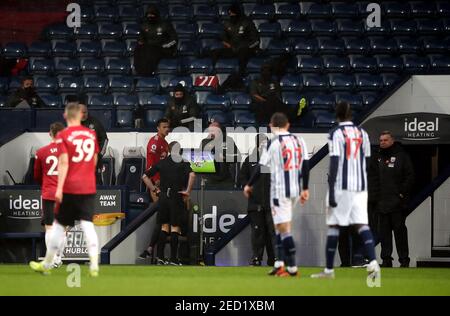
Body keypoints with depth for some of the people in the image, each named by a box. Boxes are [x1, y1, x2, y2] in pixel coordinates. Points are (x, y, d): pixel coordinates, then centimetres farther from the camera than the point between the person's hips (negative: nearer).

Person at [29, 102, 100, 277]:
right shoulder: (91, 134, 7)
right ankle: (94, 264, -21)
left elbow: (64, 162, -15)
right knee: (87, 224, -3)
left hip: (70, 188, -3)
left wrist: (59, 188, -18)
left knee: (59, 225, 9)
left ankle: (46, 264, 22)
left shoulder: (63, 136, -7)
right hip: (89, 187, 3)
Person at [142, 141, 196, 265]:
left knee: (164, 227, 13)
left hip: (163, 196, 4)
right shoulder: (182, 163, -4)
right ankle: (173, 259, 0)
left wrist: (154, 189, 11)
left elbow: (145, 176, 8)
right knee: (175, 228, 1)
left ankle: (160, 257, 10)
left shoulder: (161, 163, 8)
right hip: (176, 197, -4)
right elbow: (192, 175, -23)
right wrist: (188, 191, -13)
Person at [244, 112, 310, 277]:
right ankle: (279, 264, 14)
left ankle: (292, 268, -10)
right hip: (295, 190, 6)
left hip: (279, 189, -6)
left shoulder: (273, 143, -9)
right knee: (279, 226, 17)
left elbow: (261, 167, -7)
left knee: (284, 228, -6)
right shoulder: (299, 141, 7)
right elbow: (305, 165, 8)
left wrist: (249, 185, 7)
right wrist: (305, 189, 16)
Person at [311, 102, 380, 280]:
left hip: (341, 186, -4)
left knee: (333, 225, 4)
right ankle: (373, 263, -20)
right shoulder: (362, 133, 10)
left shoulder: (336, 133, -7)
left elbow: (334, 163, -13)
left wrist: (331, 191, -13)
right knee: (362, 224, 0)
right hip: (360, 186, 4)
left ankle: (329, 270, 7)